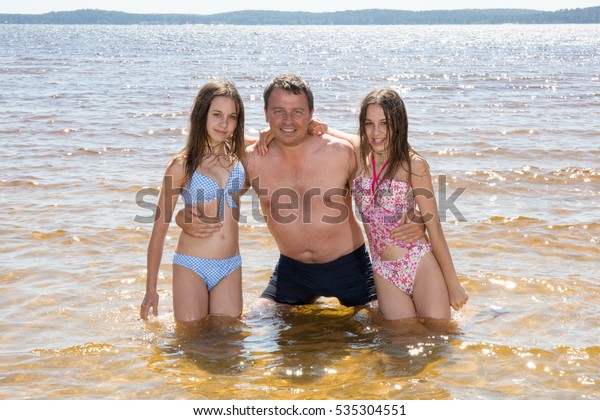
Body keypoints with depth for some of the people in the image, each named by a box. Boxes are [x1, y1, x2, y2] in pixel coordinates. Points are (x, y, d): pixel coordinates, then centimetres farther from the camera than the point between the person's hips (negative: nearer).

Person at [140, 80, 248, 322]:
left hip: (230, 267, 4)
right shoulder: (182, 165, -6)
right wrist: (150, 289, -1)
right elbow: (159, 227, -1)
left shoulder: (240, 157, 5)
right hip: (191, 267, -3)